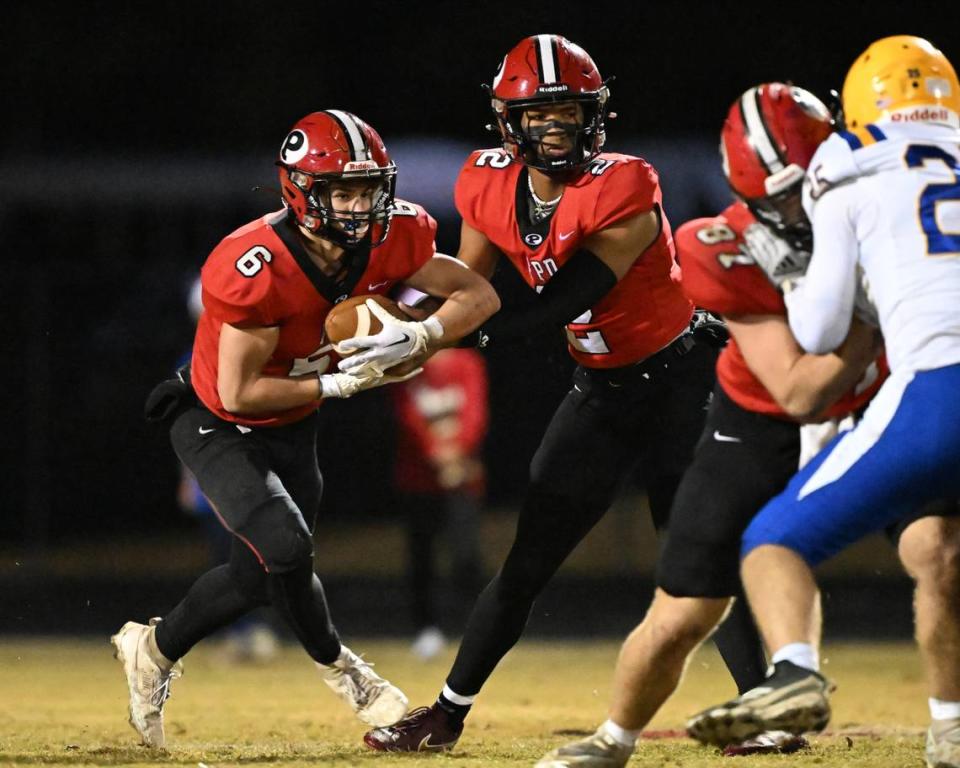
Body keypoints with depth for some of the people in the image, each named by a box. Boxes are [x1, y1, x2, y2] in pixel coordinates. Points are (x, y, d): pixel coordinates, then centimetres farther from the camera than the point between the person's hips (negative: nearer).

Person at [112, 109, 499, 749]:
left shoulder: (387, 242, -17)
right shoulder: (258, 267, -35)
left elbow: (479, 295, -8)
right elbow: (240, 393, -29)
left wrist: (419, 336, -25)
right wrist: (341, 384, -25)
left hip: (292, 430, 7)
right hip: (216, 425, -6)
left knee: (262, 576, 12)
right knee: (286, 548, -24)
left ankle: (155, 648, 38)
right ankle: (340, 670, 5)